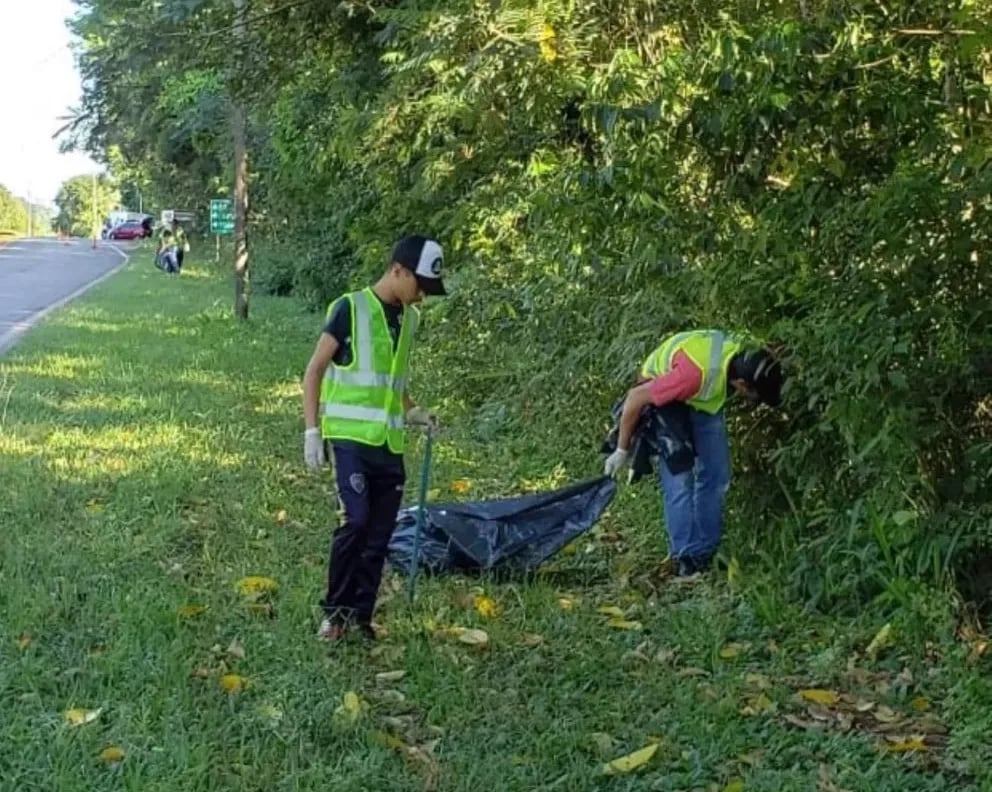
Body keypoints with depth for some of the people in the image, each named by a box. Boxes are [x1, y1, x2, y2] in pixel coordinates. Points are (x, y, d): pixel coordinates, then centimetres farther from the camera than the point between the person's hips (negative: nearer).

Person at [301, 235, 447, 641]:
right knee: (356, 521, -15)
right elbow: (314, 370, -6)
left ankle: (360, 615, 17)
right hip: (350, 436, -6)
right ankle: (335, 611, 1)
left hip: (389, 442, 6)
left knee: (380, 535, 6)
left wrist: (412, 411, 10)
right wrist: (312, 429, -11)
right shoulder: (350, 308, -8)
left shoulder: (409, 318, 12)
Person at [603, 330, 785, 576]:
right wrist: (622, 450, -20)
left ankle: (705, 555, 14)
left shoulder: (746, 360, -23)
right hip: (663, 400, -7)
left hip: (705, 401, 7)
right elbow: (636, 397, -31)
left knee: (716, 477, 5)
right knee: (679, 483, -13)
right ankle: (685, 559, -4)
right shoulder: (697, 374, -42)